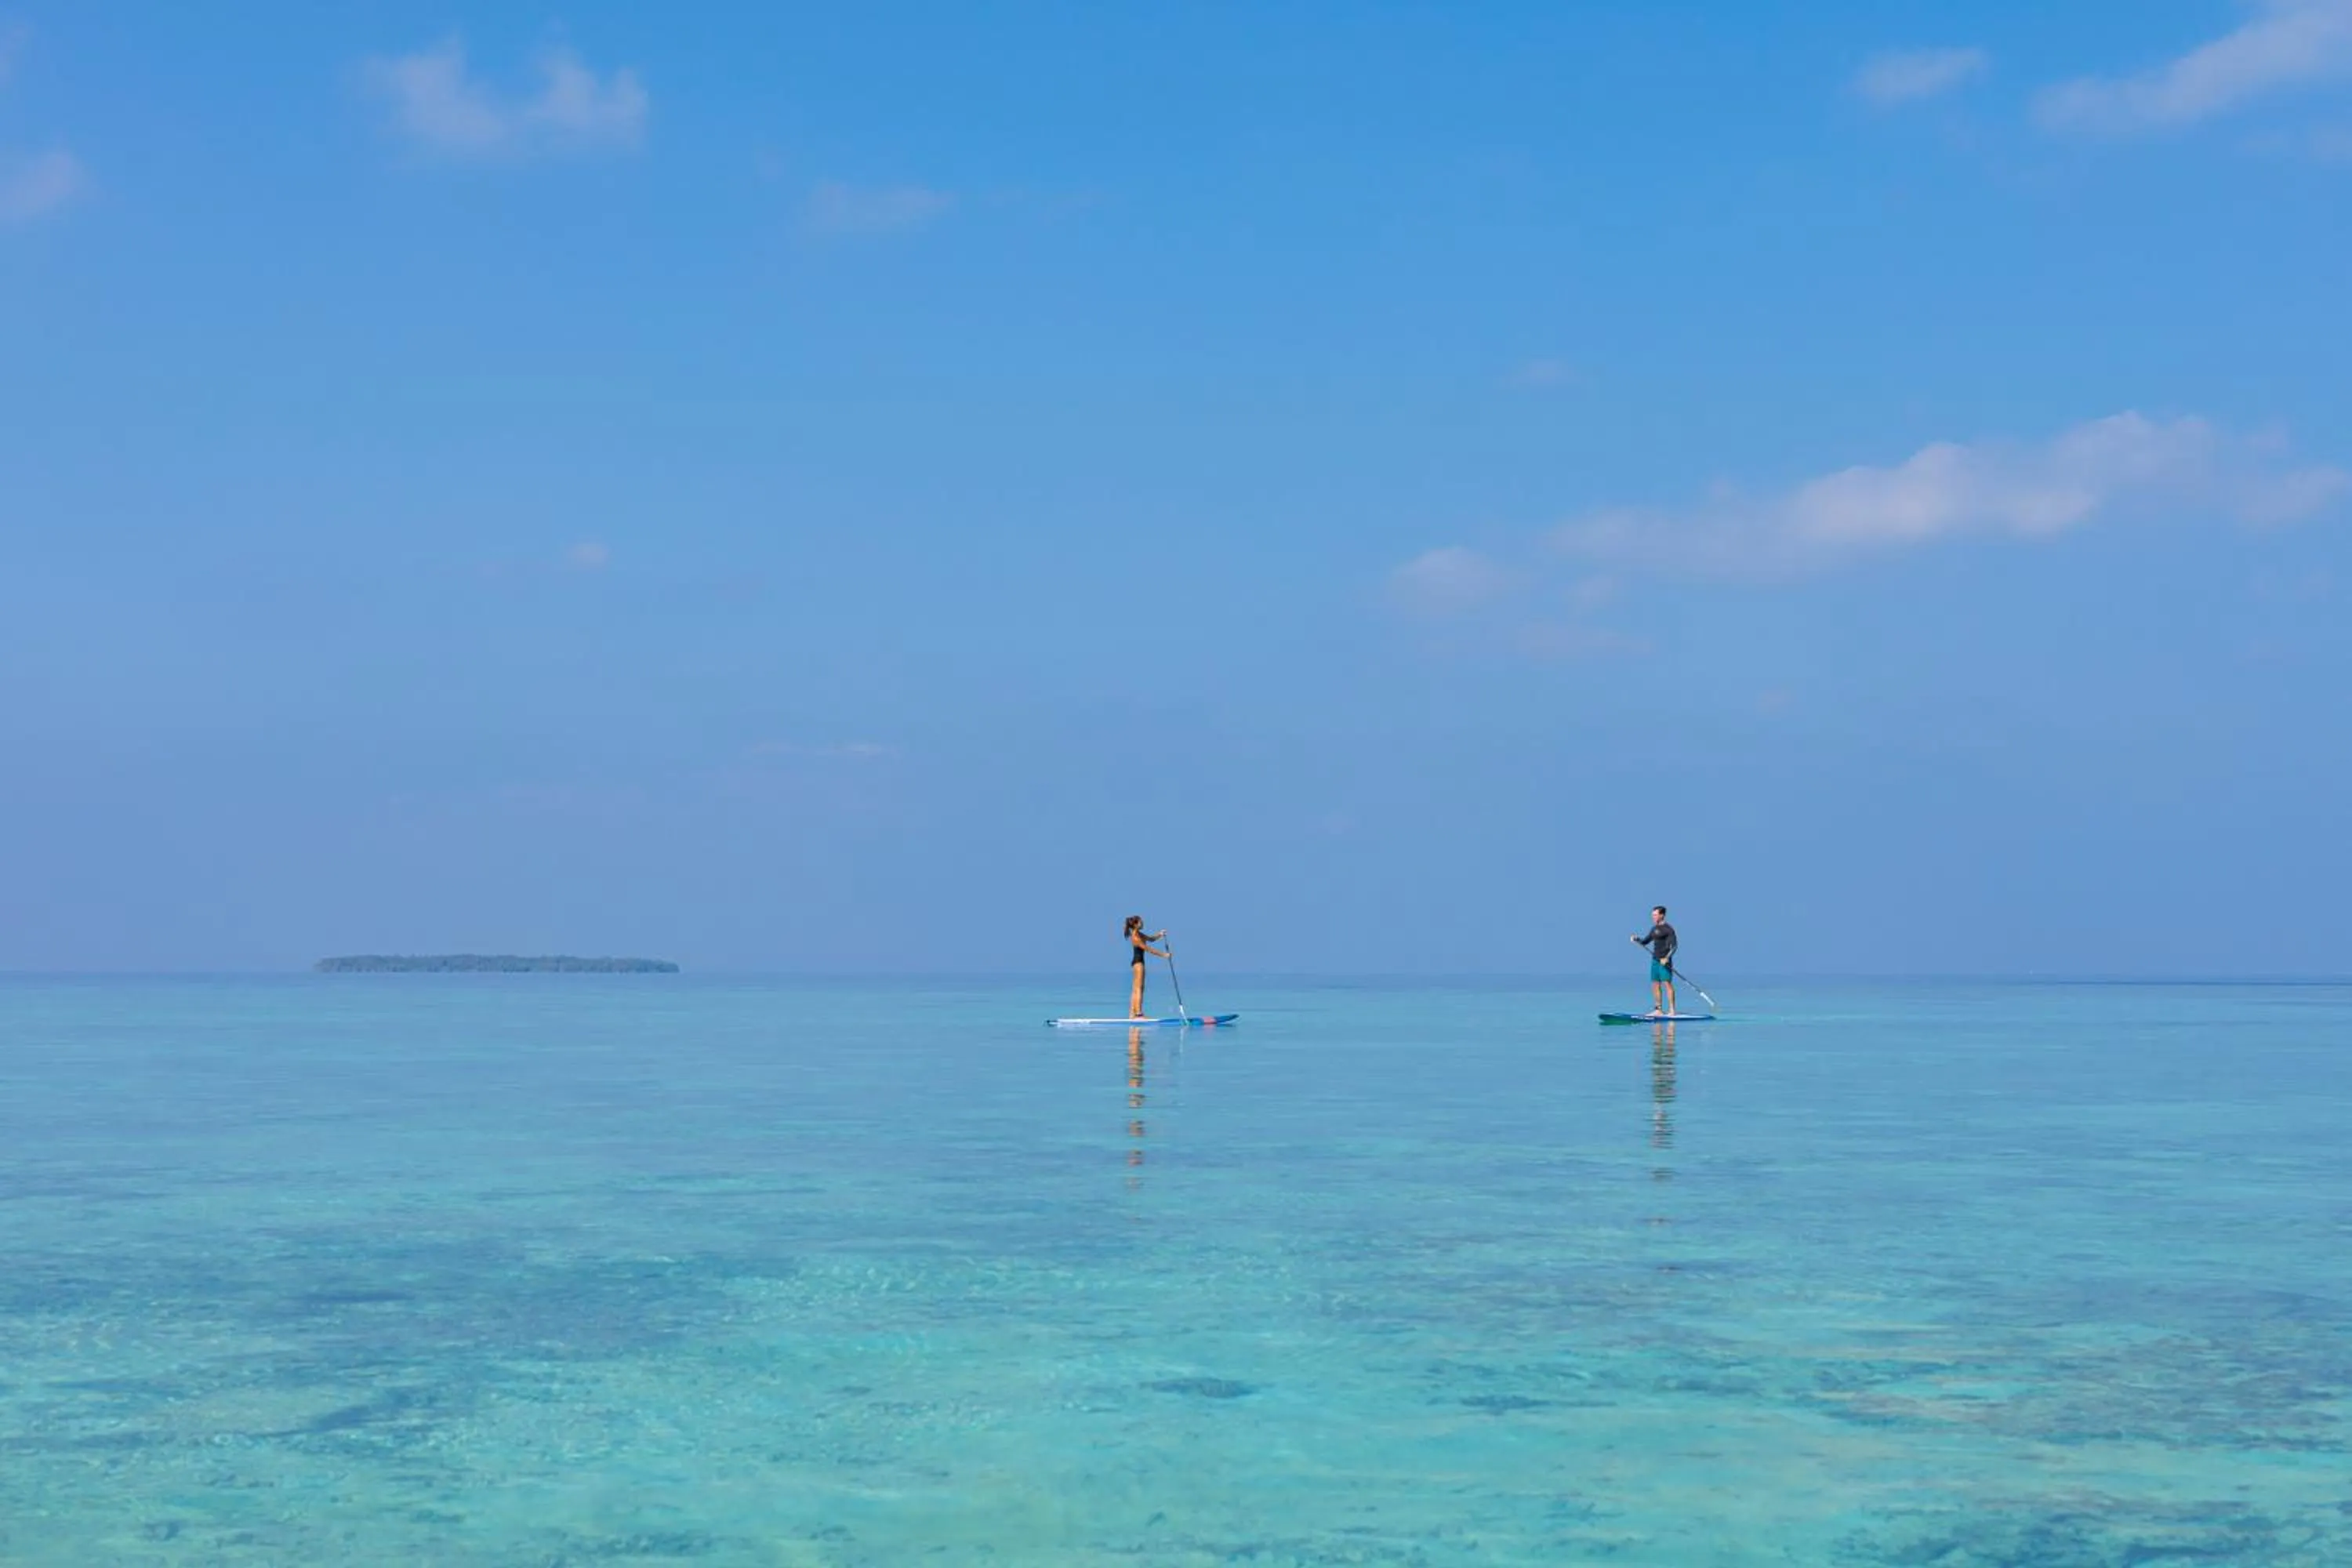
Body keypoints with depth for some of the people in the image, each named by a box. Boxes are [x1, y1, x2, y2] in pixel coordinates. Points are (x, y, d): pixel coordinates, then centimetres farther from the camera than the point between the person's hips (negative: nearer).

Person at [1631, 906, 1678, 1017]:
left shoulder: (1668, 929, -8)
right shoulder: (1654, 929, 16)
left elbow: (1674, 945, -14)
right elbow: (1645, 942, 24)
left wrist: (1667, 958, -25)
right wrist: (1636, 939, 4)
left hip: (1664, 961, -9)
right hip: (1655, 960, 9)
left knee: (1667, 984, -11)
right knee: (1655, 984, 8)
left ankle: (1672, 1011, -13)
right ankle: (1659, 1009, 14)